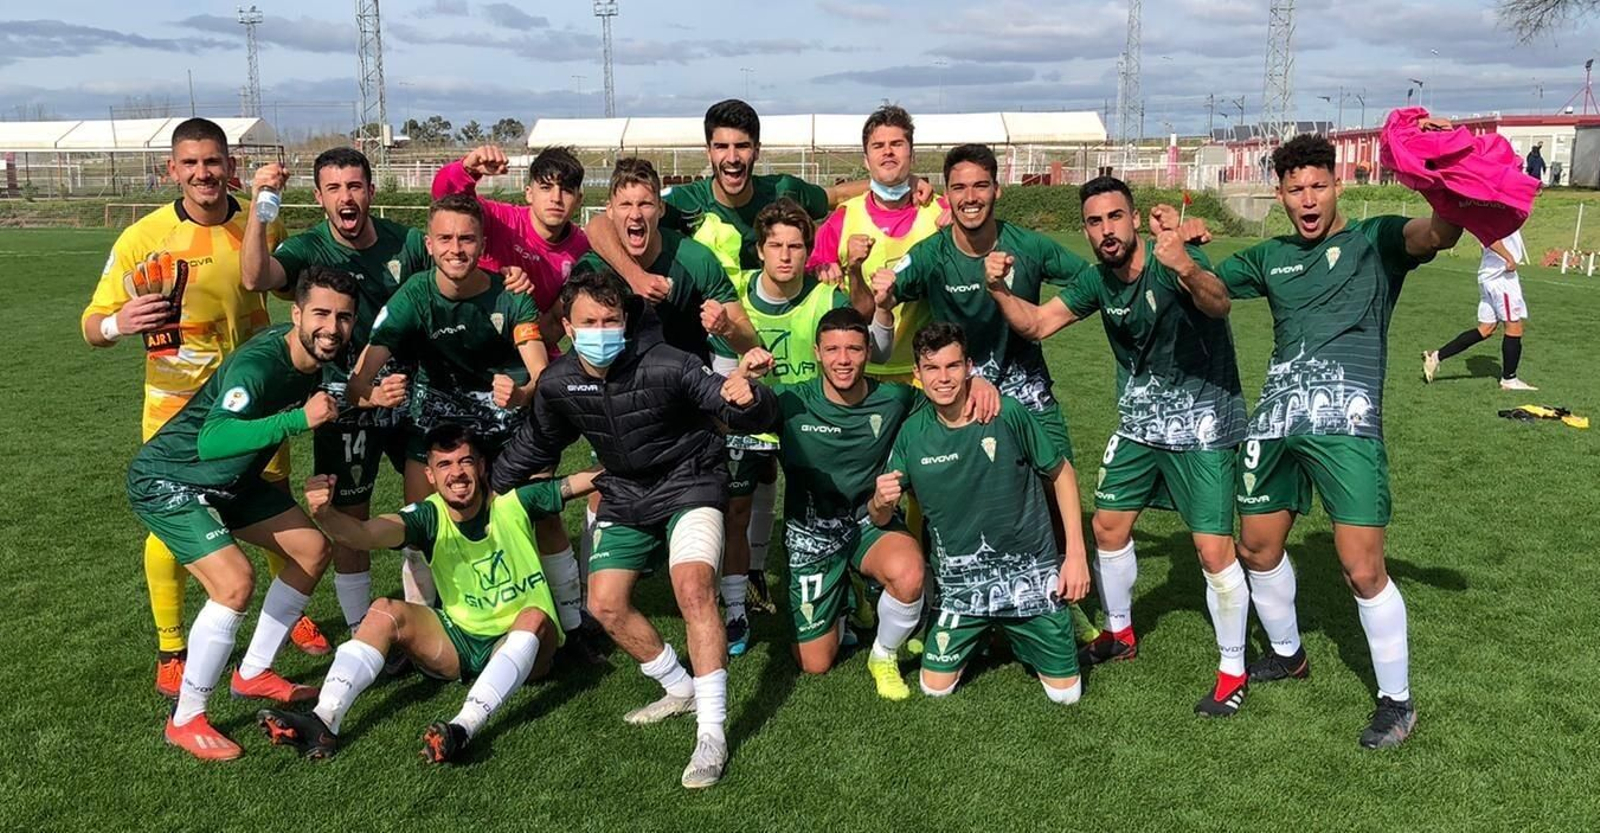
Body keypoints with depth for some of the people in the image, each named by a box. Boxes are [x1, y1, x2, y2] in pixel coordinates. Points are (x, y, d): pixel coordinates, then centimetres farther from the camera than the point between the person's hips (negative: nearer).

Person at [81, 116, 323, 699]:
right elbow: (91, 325, -12)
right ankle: (170, 651, 20)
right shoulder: (143, 237, -13)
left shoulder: (262, 226, -4)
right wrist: (117, 324, -32)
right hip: (177, 407, -2)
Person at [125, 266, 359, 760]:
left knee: (312, 549, 9)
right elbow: (212, 441, -48)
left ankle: (253, 674, 23)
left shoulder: (320, 356, -8)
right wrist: (300, 419, -55)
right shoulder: (258, 363, -32)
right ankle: (185, 720, -5)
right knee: (235, 581, -23)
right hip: (167, 482, -9)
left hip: (230, 480, 9)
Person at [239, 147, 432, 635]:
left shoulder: (407, 242, -4)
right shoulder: (310, 249, -12)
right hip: (346, 401, -3)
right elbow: (255, 279, -31)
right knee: (350, 519, 5)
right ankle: (361, 632, 20)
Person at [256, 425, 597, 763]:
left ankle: (464, 727, -49)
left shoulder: (514, 502, -11)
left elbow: (579, 483, -15)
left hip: (524, 646, -2)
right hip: (458, 641, 3)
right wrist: (324, 513, -47)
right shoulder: (430, 517, -10)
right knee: (386, 611, -17)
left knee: (534, 617, -35)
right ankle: (323, 722, -26)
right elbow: (363, 535, -28)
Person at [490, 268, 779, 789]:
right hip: (625, 496, 6)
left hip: (688, 485, -6)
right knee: (605, 605, 1)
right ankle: (682, 690, 23)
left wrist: (746, 401, -49)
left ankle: (712, 735, -22)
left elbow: (754, 417, -26)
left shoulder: (665, 366, -25)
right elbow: (536, 443, 14)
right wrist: (494, 487, 20)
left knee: (693, 589, -27)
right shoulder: (557, 384, -8)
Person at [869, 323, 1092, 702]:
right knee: (935, 689, 1)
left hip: (1031, 574, -2)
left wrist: (1076, 553, -5)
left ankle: (1019, 635, 33)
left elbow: (1061, 472, -2)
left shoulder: (1007, 414, -16)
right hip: (961, 583, 2)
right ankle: (982, 633, 30)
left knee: (1066, 693, 3)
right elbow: (880, 519, 1)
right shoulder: (912, 433, -8)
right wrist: (880, 502, -23)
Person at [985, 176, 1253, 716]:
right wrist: (999, 290, -20)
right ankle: (1119, 632, 35)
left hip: (1203, 422, -6)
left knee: (1214, 550, -9)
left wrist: (1189, 270, -63)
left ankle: (1233, 670, 11)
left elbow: (1218, 304, -41)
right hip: (1140, 422, 7)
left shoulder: (1171, 262, -22)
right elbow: (1035, 324, 0)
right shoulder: (1096, 281, -3)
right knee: (1108, 528, 11)